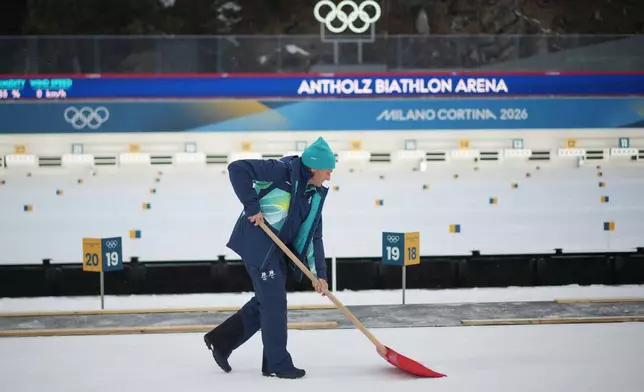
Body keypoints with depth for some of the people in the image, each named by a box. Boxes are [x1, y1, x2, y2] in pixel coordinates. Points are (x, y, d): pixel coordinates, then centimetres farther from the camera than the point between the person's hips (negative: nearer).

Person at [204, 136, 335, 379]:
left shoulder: (316, 194, 6)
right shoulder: (283, 170, -17)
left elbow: (313, 235, 8)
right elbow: (237, 169, -21)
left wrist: (319, 273, 1)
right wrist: (252, 206, -22)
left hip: (279, 248, 9)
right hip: (258, 243, -9)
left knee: (266, 301, 15)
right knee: (274, 302, -5)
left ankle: (221, 340, 28)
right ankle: (278, 364, 5)